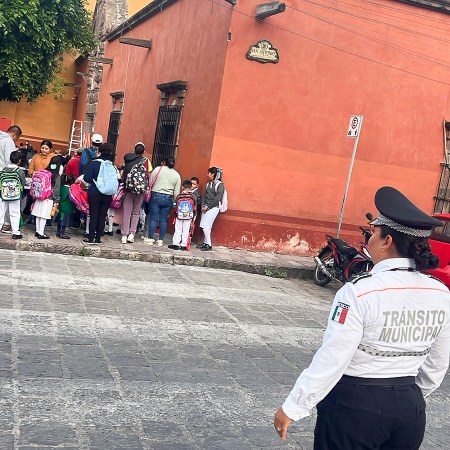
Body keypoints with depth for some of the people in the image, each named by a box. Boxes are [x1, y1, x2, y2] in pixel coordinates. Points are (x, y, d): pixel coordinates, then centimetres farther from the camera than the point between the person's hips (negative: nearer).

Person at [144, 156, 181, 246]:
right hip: (168, 198, 2)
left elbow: (150, 184, 0)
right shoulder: (177, 175, 7)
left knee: (153, 218, 2)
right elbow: (176, 192, 5)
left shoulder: (158, 169, -1)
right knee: (163, 220, 8)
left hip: (156, 196, -2)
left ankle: (150, 239, 4)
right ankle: (160, 240, 11)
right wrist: (172, 200, 17)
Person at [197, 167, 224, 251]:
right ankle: (205, 243, 12)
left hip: (213, 207, -7)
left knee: (205, 226, -12)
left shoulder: (220, 185, -7)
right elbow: (204, 196, 11)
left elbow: (217, 199, -14)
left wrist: (208, 207, -14)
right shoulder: (208, 184, 14)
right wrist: (203, 206, -3)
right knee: (207, 227, 6)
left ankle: (209, 245, -7)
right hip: (206, 207, 7)